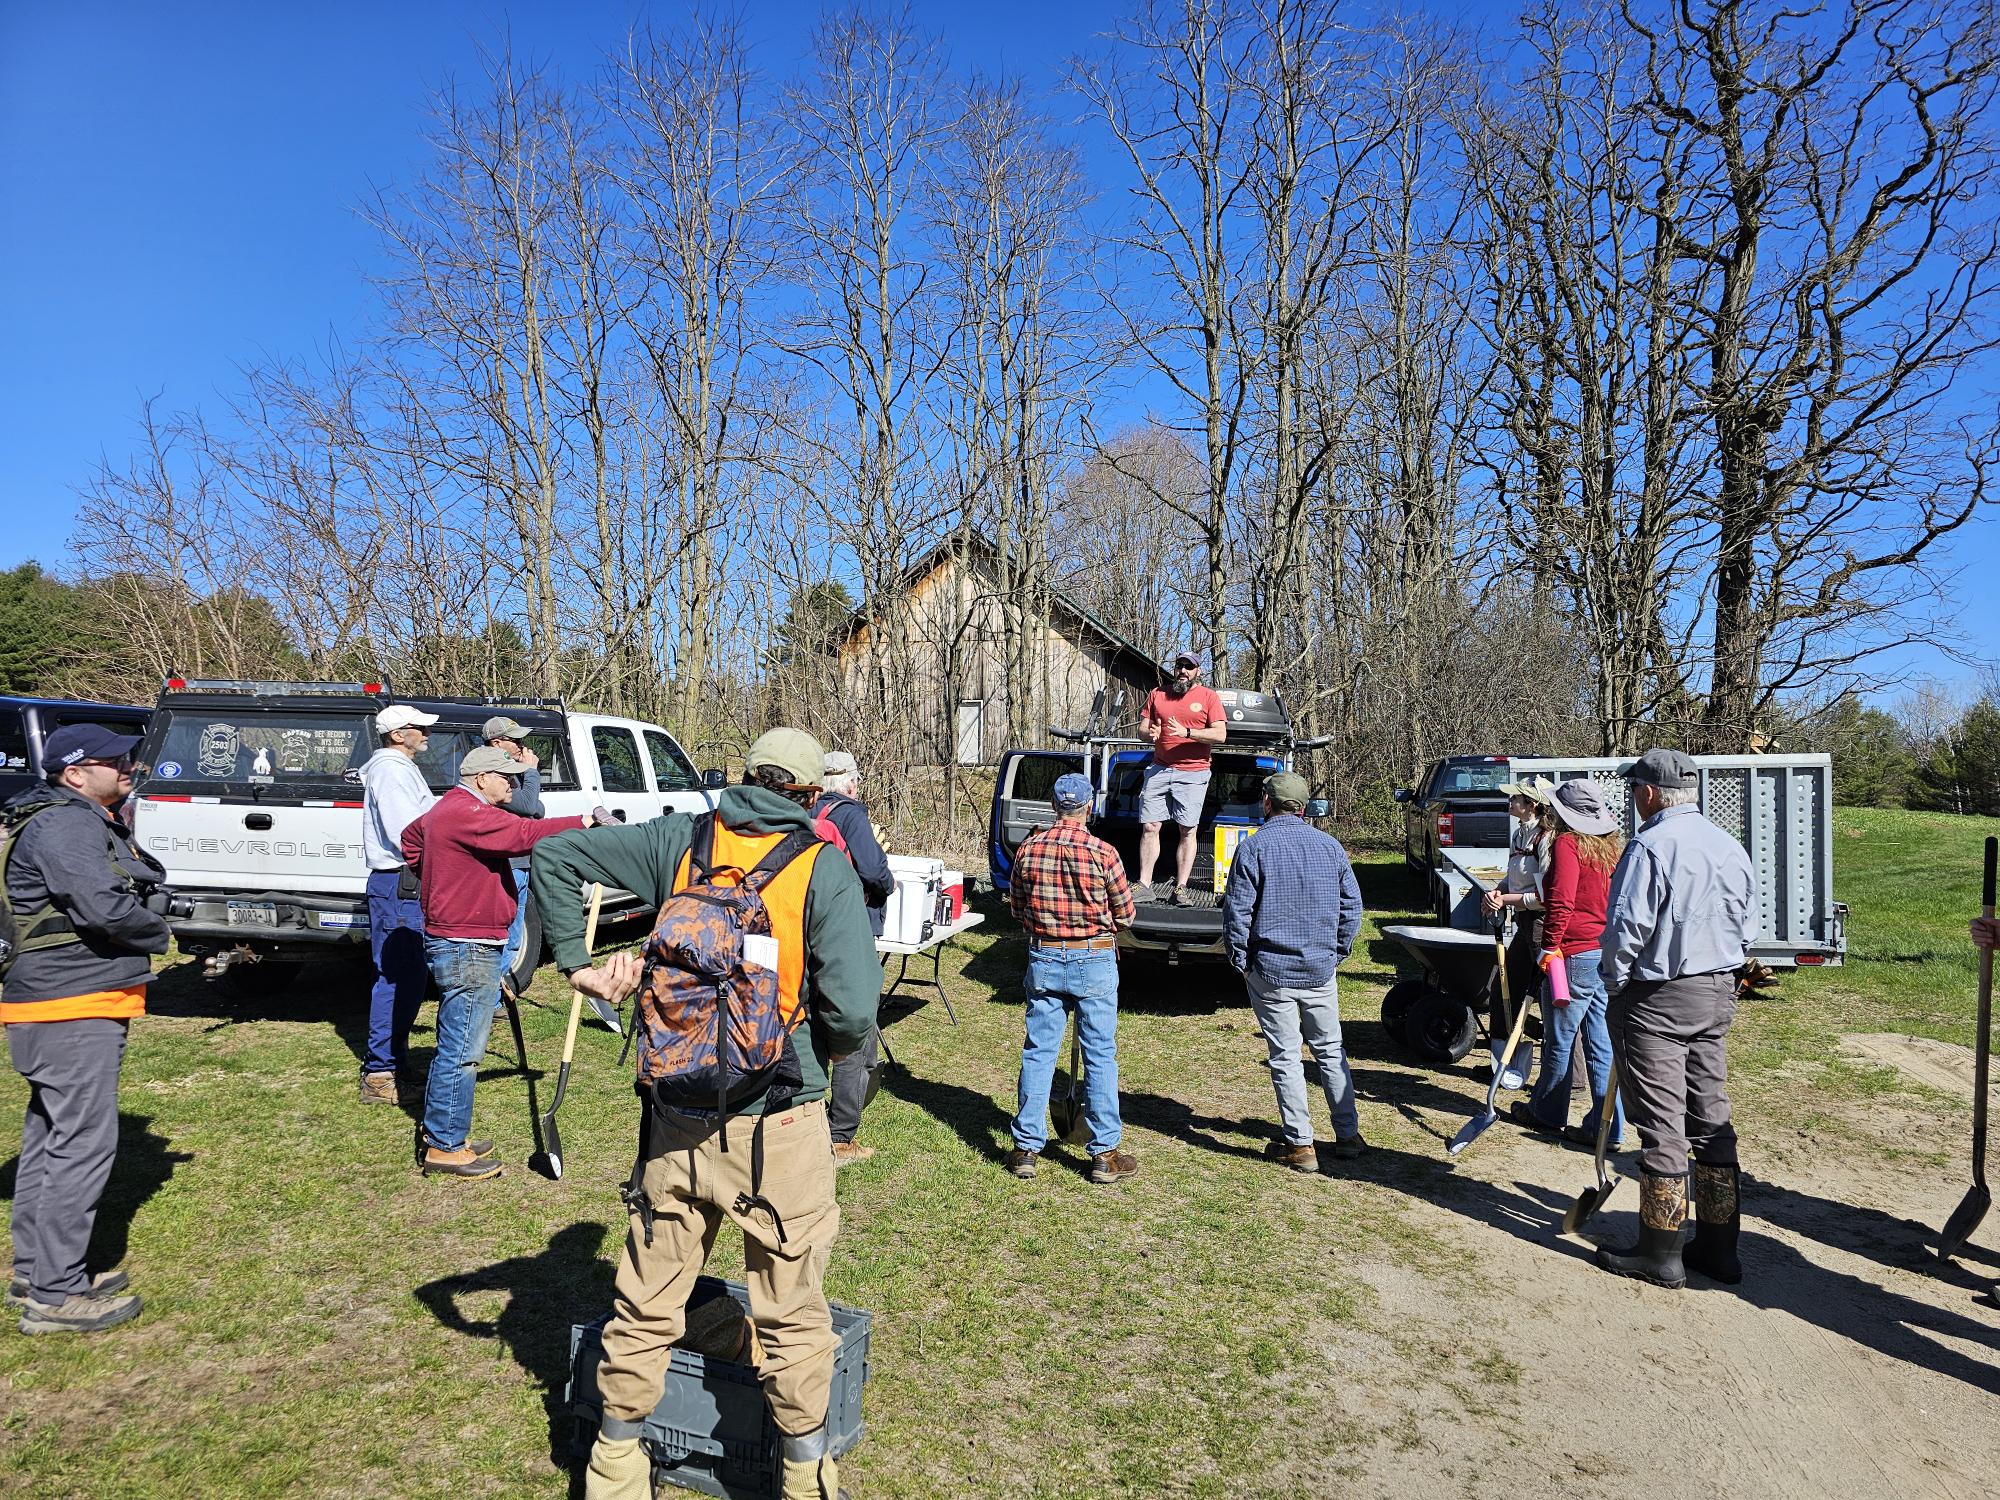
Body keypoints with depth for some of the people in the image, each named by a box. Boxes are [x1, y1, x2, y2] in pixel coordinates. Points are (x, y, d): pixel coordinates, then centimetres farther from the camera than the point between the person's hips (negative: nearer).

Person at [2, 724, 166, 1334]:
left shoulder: (93, 821, 16)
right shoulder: (64, 825, -17)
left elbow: (135, 893, 17)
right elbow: (104, 908, -26)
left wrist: (147, 916, -5)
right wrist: (157, 931, -8)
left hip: (65, 1007, 11)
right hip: (72, 1009, -11)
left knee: (49, 1138, 17)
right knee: (83, 1142, -7)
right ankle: (55, 1295, -1)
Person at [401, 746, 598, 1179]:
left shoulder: (446, 810, 16)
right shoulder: (469, 814, -18)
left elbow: (411, 836, 35)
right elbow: (526, 834, -31)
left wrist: (435, 876, 28)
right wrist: (584, 823, -32)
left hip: (455, 943, 11)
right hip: (468, 948, -11)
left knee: (454, 1044, 19)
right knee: (462, 1049, -5)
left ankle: (437, 1131, 30)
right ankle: (446, 1147, 3)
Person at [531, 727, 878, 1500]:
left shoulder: (680, 841, 0)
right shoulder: (823, 868, -11)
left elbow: (552, 854, 3)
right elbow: (854, 1007, -18)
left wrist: (579, 965, 5)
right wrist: (827, 1047, 4)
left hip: (676, 1121, 4)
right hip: (779, 1124, -3)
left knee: (647, 1303, 19)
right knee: (793, 1314, 14)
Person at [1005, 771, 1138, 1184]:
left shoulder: (1028, 849, -3)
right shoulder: (1103, 852, -12)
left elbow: (1018, 908, 10)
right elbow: (1125, 915, -2)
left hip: (1043, 958, 3)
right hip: (1094, 962, -3)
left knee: (1038, 1052, 10)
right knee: (1100, 1057, 6)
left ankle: (1027, 1147, 15)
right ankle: (1104, 1154, 11)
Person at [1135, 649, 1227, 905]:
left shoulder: (1208, 696, 3)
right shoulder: (1158, 694, 13)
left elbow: (1220, 734, -7)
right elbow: (1142, 726, 15)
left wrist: (1187, 732, -18)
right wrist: (1150, 733, -9)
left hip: (1192, 774, -3)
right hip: (1159, 769, 3)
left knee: (1188, 831, -1)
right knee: (1149, 827, -1)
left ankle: (1181, 888, 3)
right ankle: (1144, 884, 5)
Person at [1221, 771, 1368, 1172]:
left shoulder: (1254, 847, -10)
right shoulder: (1329, 845, 3)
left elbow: (1236, 911, -11)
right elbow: (1352, 905, 7)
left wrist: (1240, 962, 0)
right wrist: (1337, 953, 15)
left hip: (1270, 971, -4)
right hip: (1320, 970, 4)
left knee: (1285, 1057, 4)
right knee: (1330, 1050, 16)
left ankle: (1300, 1144, 8)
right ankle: (1348, 1134, 23)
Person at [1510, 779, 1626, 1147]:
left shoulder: (1567, 843, -12)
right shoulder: (1613, 846, 11)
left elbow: (1560, 901, -20)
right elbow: (1617, 900, 19)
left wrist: (1550, 947, -15)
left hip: (1575, 956, -8)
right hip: (1608, 956, 8)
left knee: (1559, 1041, 8)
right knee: (1601, 1044, 10)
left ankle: (1546, 1112, 23)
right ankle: (1606, 1127, 12)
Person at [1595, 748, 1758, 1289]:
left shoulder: (1649, 847, -16)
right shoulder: (1730, 847, 8)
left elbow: (1626, 928, -19)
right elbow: (1745, 925, 14)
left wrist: (1616, 983, -4)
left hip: (1656, 999, -7)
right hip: (1717, 996, 8)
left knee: (1661, 1125, -1)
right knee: (1711, 1120, 13)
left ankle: (1659, 1254, 7)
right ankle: (1718, 1248, 21)